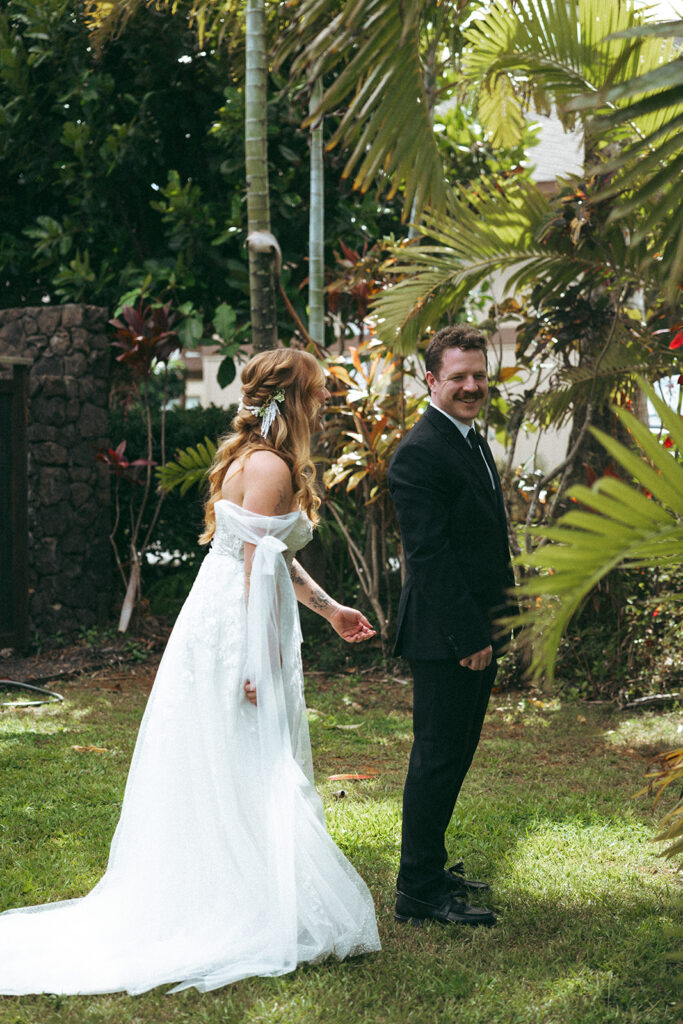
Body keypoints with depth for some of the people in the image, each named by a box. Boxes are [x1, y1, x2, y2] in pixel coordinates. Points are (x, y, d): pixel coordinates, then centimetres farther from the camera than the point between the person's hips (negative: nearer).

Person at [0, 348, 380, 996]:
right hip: (240, 632, -10)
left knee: (213, 771, 14)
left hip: (219, 622, 10)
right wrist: (263, 663, -21)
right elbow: (257, 569, -20)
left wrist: (329, 609, 30)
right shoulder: (270, 468, -16)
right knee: (249, 770, -4)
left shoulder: (253, 460, 16)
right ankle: (263, 915, 3)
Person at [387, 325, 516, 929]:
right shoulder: (420, 453, -16)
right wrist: (468, 635, -22)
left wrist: (499, 624, 16)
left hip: (478, 633, 10)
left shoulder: (476, 444, 16)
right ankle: (419, 892, 4)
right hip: (445, 637, -10)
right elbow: (429, 554, -21)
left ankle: (431, 870, 28)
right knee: (438, 759, -4)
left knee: (454, 757, 17)